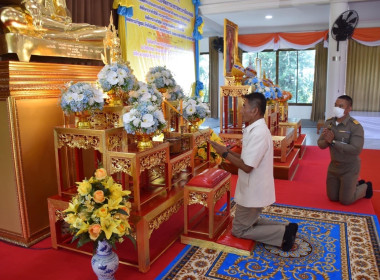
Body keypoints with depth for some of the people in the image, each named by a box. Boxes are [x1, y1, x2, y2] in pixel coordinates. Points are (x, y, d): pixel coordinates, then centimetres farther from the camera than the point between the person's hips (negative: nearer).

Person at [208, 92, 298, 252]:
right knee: (250, 221, 26)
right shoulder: (257, 129, 7)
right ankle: (286, 228, 15)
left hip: (252, 192, -10)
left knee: (239, 230, 5)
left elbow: (247, 166, -26)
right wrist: (228, 152, 3)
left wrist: (225, 153, -16)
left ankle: (283, 233, 1)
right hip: (254, 189, 10)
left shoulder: (258, 133, -26)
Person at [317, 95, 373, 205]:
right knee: (332, 198, 17)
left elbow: (356, 149, -30)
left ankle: (366, 187, 33)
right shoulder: (329, 123, -3)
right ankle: (356, 184, 40)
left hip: (349, 168, -6)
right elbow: (320, 144, -2)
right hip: (333, 166, 6)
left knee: (345, 201, 5)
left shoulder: (355, 126, -20)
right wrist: (327, 141, -25)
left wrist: (333, 142, -28)